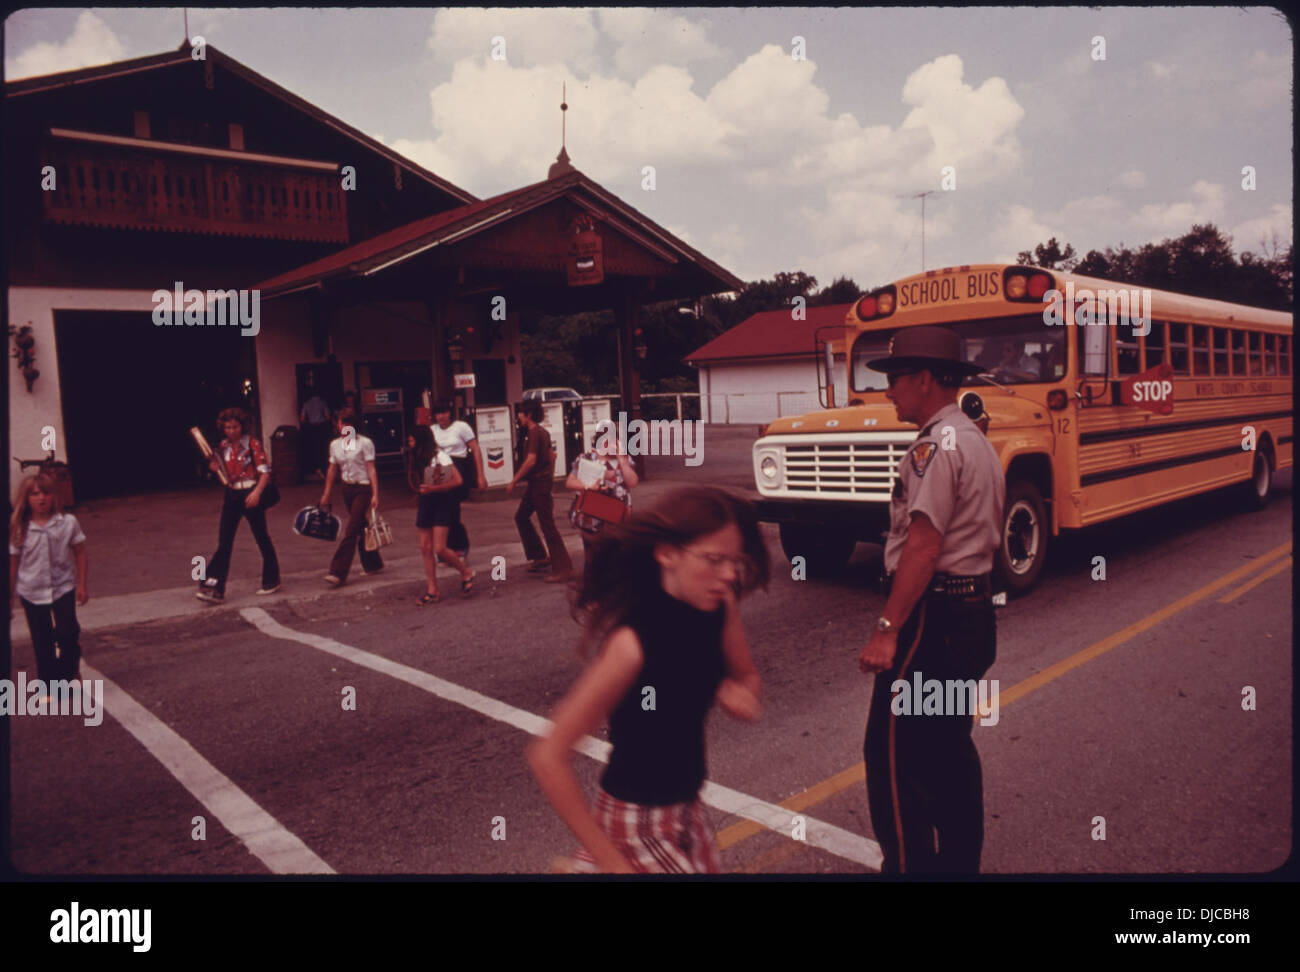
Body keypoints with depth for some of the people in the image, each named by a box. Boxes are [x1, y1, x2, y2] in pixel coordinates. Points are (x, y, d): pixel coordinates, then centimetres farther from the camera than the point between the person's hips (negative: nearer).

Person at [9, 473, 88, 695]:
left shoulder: (68, 522, -7)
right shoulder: (19, 529, -6)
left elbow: (79, 553, 2)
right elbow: (13, 564, 1)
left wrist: (81, 585, 0)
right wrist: (9, 598, 5)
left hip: (63, 587, -1)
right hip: (31, 592, 1)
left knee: (68, 632, -13)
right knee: (41, 641, 8)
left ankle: (70, 668, 17)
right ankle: (49, 686, 21)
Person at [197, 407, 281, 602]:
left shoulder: (252, 445, -8)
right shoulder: (223, 447, 8)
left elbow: (265, 472, -11)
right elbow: (225, 474, 18)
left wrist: (257, 492, -23)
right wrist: (215, 468, -3)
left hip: (251, 495, -5)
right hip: (231, 495, 5)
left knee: (262, 538, 8)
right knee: (224, 542, -2)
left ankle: (271, 581, 24)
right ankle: (215, 588, -5)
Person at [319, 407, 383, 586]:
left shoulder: (364, 442, -8)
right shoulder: (335, 445, 9)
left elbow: (371, 470, -10)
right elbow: (332, 471, 16)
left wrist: (375, 495, -17)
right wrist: (326, 495, 15)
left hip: (363, 489, -6)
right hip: (347, 489, 6)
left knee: (351, 531, -10)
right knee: (360, 528, 13)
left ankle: (338, 573, -14)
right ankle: (373, 564, 27)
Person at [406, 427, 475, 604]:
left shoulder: (439, 456, -15)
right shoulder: (417, 458, 8)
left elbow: (458, 481, -18)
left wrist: (433, 488, -23)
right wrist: (422, 489, 2)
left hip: (443, 502, -7)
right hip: (426, 501, 7)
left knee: (439, 549, -13)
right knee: (425, 547, 3)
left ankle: (466, 573, 12)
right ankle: (432, 591, 10)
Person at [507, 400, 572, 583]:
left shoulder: (534, 432, -16)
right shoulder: (543, 432, 13)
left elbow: (531, 461, -23)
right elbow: (551, 455, 21)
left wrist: (513, 482, -18)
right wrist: (551, 477, 27)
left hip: (539, 484, -10)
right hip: (537, 484, 10)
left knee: (547, 525, -9)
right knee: (521, 516, 19)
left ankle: (563, 569, -7)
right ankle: (540, 557, 22)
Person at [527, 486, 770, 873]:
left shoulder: (719, 608, -10)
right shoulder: (634, 641, -28)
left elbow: (747, 676, 11)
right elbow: (547, 758, -28)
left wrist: (740, 695, -12)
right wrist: (609, 859, -24)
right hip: (637, 821, -6)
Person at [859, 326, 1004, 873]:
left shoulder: (937, 444, -16)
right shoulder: (978, 442, 16)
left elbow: (923, 545, -24)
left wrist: (888, 629, -24)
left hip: (933, 615, -10)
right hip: (974, 610, 11)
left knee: (893, 752, -4)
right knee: (949, 747, 19)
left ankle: (909, 866, 1)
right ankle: (960, 861, 30)